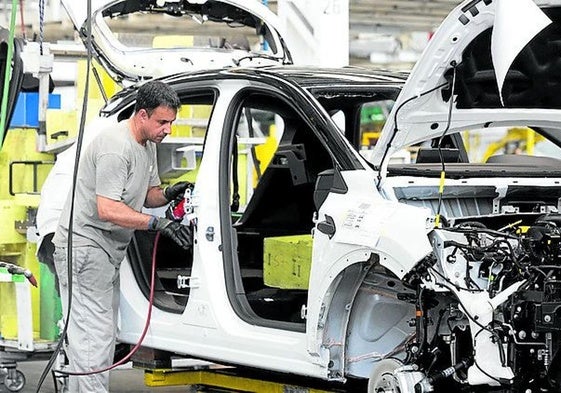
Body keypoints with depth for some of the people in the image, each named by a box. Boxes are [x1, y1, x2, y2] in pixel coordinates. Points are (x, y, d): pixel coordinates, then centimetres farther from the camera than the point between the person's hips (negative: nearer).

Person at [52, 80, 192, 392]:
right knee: (95, 334, -14)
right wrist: (157, 223, -30)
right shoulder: (116, 147, -22)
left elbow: (148, 193, 20)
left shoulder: (148, 144, 10)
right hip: (84, 243, -11)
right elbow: (107, 209, -28)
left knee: (104, 333, 12)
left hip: (108, 249, 11)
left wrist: (167, 194, -3)